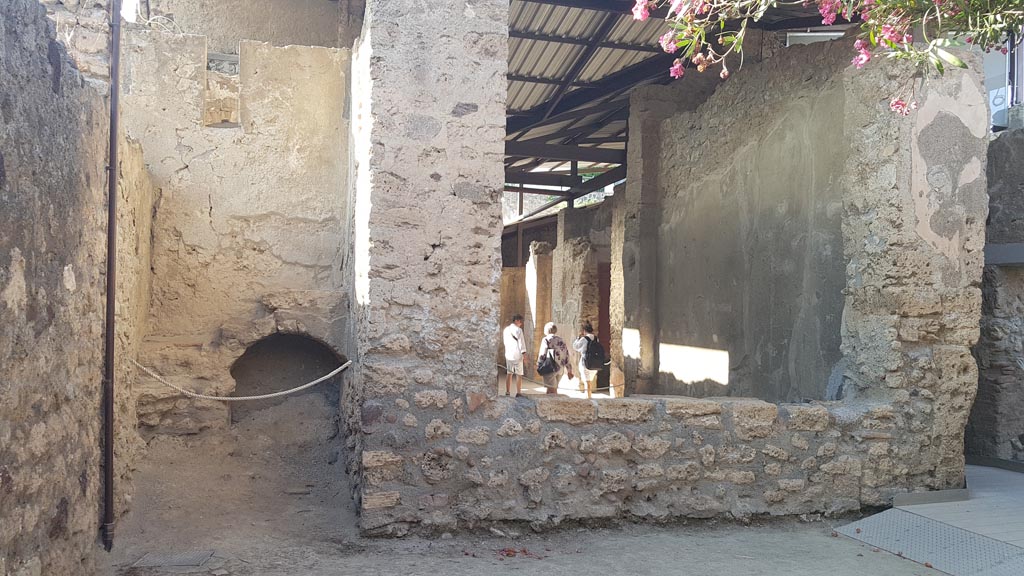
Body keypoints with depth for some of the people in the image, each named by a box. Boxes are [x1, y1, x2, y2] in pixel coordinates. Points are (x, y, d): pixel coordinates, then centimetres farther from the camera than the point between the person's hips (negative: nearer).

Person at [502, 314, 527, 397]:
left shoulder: (506, 329, 10)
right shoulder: (518, 330, -9)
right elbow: (521, 342, -12)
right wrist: (524, 352, -12)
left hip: (508, 354, 6)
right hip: (517, 354, -6)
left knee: (509, 373, 10)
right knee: (519, 374, 0)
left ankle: (507, 392, 11)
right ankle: (518, 392, -1)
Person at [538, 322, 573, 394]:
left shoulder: (546, 339, -3)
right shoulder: (561, 340, 14)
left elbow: (542, 354, -10)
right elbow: (567, 355, 12)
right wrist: (569, 371, 15)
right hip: (560, 369, 6)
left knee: (551, 391, -7)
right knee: (554, 390, 17)